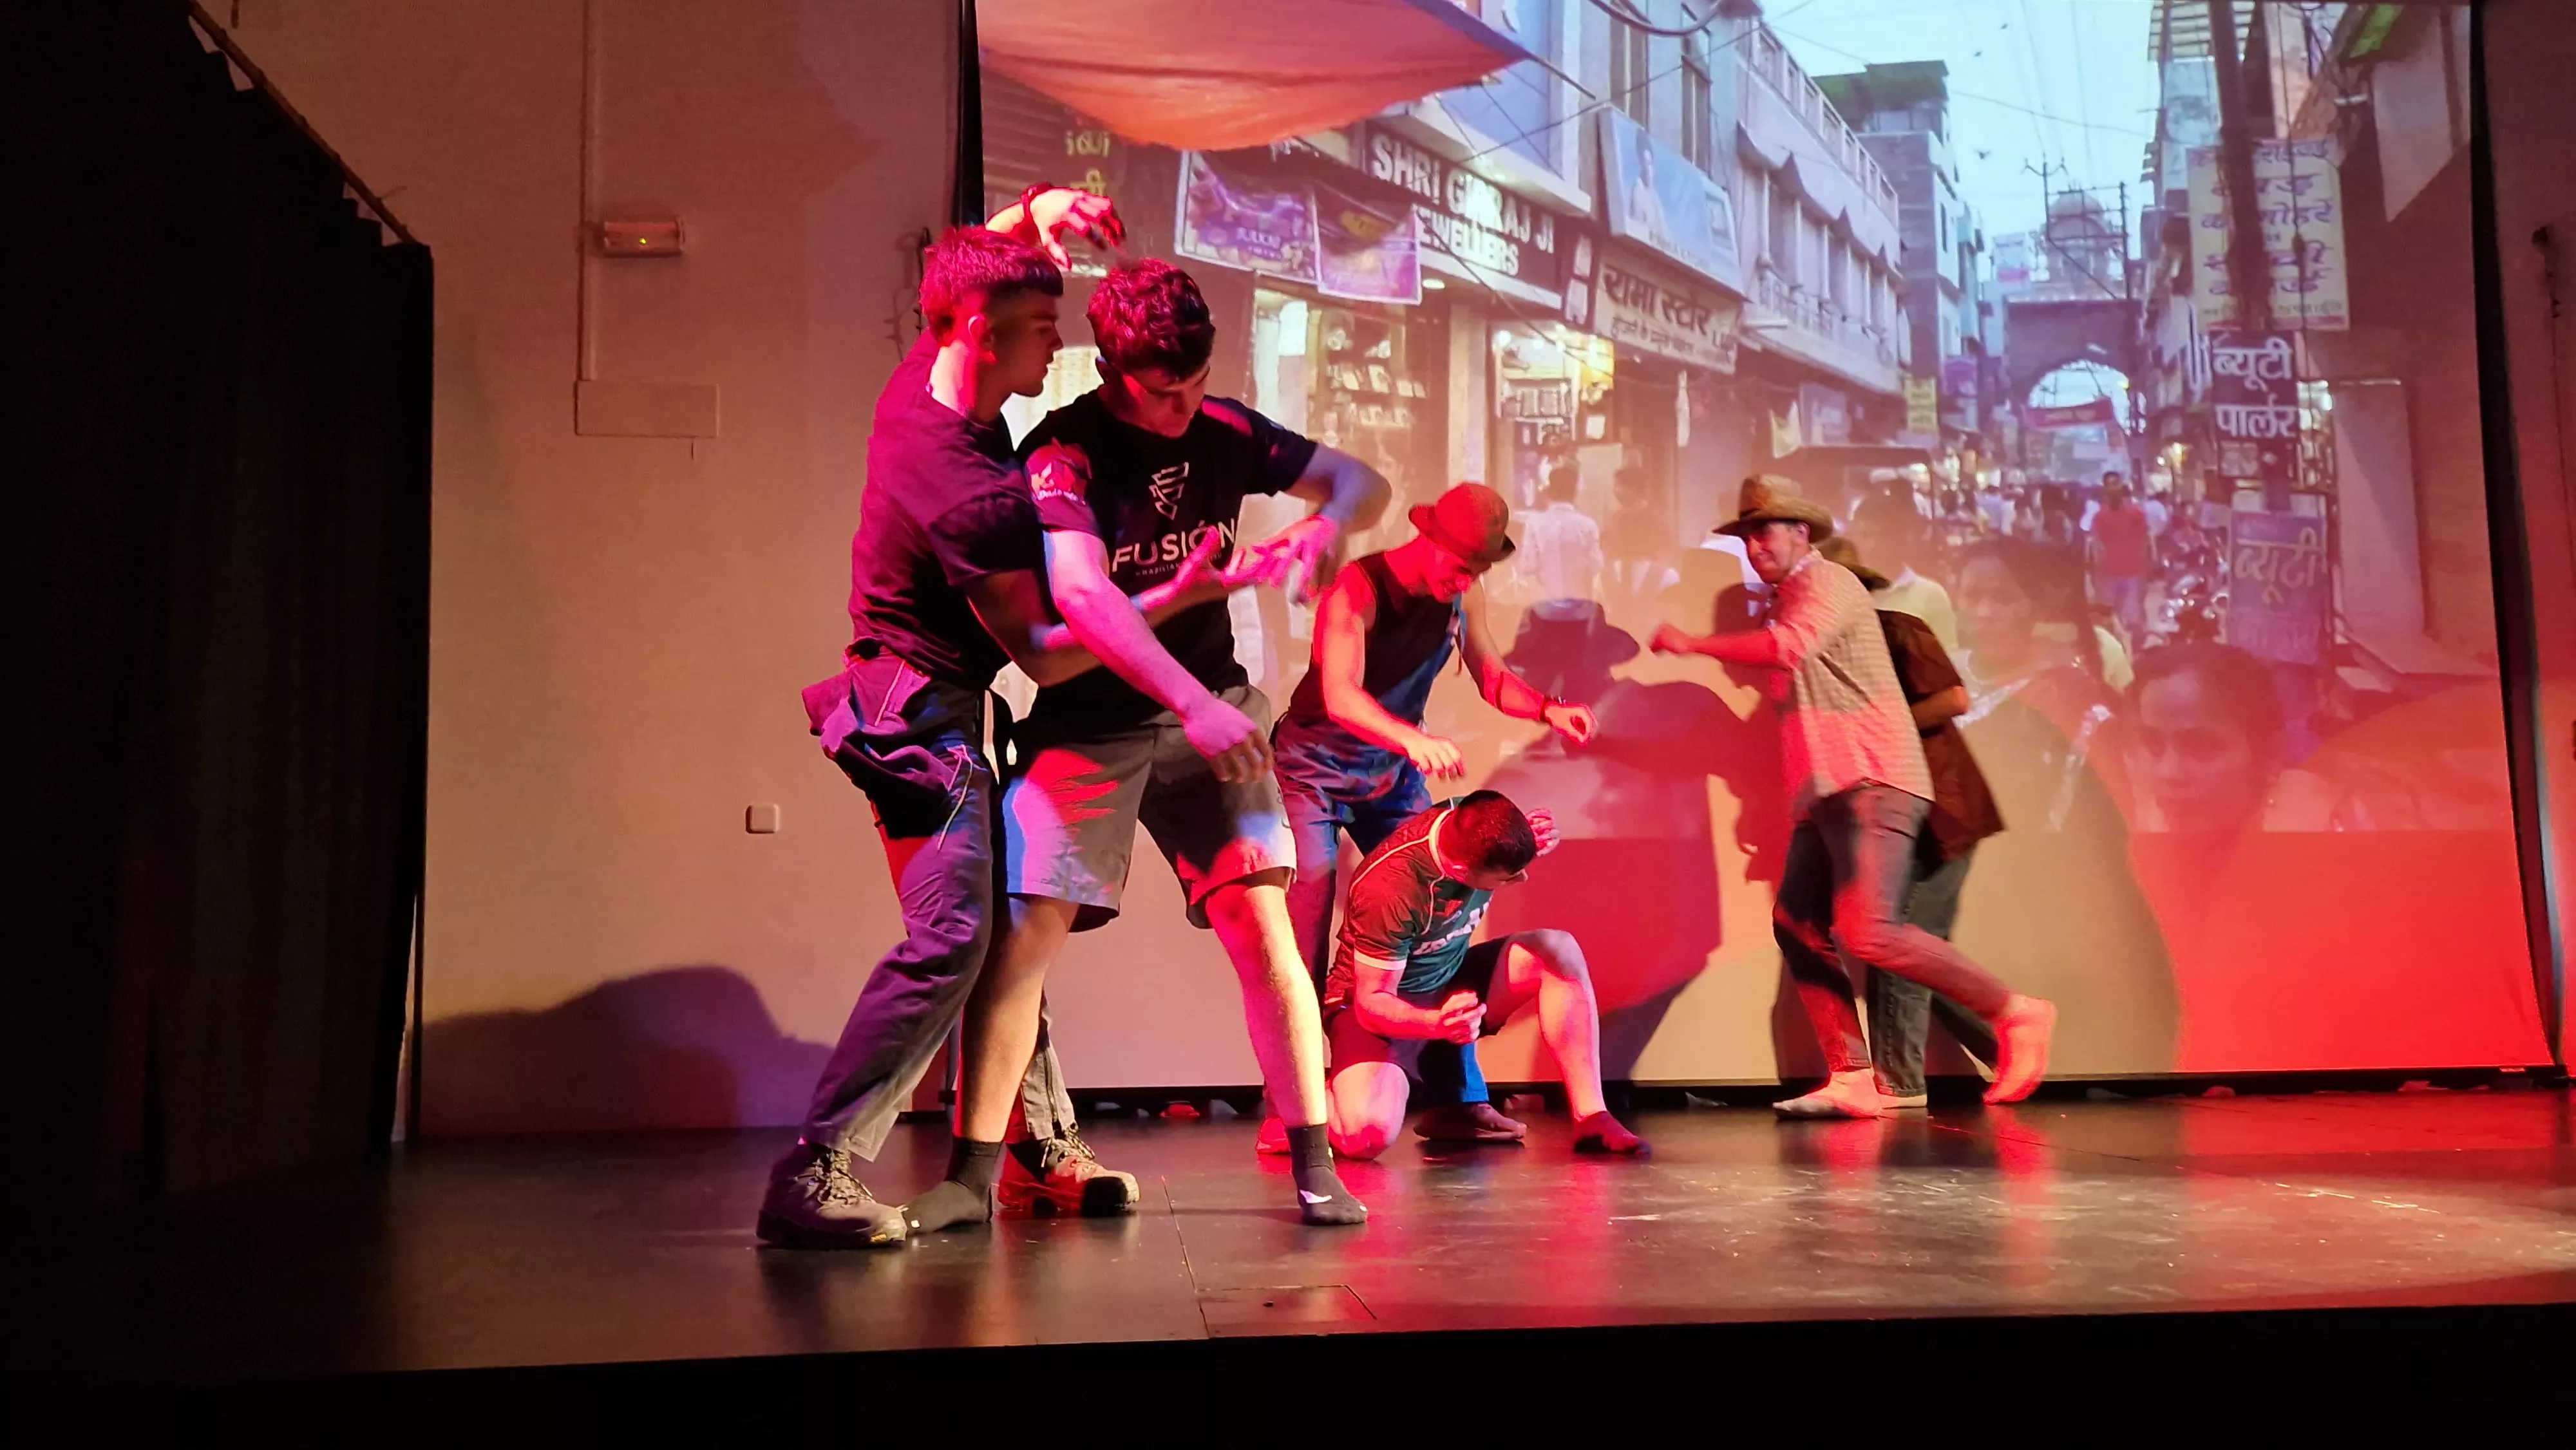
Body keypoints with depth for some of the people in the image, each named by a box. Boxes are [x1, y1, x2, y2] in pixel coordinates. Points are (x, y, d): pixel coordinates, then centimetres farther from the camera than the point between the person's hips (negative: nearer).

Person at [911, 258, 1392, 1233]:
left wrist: (1320, 531, -17)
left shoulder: (1223, 429, 3)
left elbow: (1362, 481, 7)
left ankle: (1317, 1169, 2)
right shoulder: (1062, 451, -12)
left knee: (1263, 925, -7)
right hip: (1086, 722, -3)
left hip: (1211, 712, 3)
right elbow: (1082, 595, -27)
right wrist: (1192, 702, -37)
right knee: (1023, 933, -10)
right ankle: (972, 1178, 1)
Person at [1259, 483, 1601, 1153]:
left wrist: (1548, 708, -18)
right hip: (1314, 770, -6)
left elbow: (1492, 677, 3)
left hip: (1392, 774, 6)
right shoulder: (1359, 588, -25)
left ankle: (1455, 1099, 4)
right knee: (1306, 939, -12)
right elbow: (1340, 696, -37)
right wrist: (1414, 740, -54)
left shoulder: (1462, 595, -5)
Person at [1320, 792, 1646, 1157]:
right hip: (1387, 1006, -6)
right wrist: (1438, 1023, -46)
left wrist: (1534, 842, -15)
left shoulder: (1470, 819, -16)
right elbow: (1372, 1000, -26)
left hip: (1449, 980, 7)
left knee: (1559, 950, -17)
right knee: (1367, 1135, -32)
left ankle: (1591, 1118, -16)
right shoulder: (1388, 890, -33)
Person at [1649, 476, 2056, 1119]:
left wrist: (1692, 643, -18)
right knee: (1797, 927, -2)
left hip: (1872, 784, -10)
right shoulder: (1786, 603, 26)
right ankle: (1852, 1081, -1)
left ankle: (2014, 1012, -5)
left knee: (1869, 932, -19)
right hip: (1825, 795, 10)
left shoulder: (1827, 583, -5)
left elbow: (1789, 647, -24)